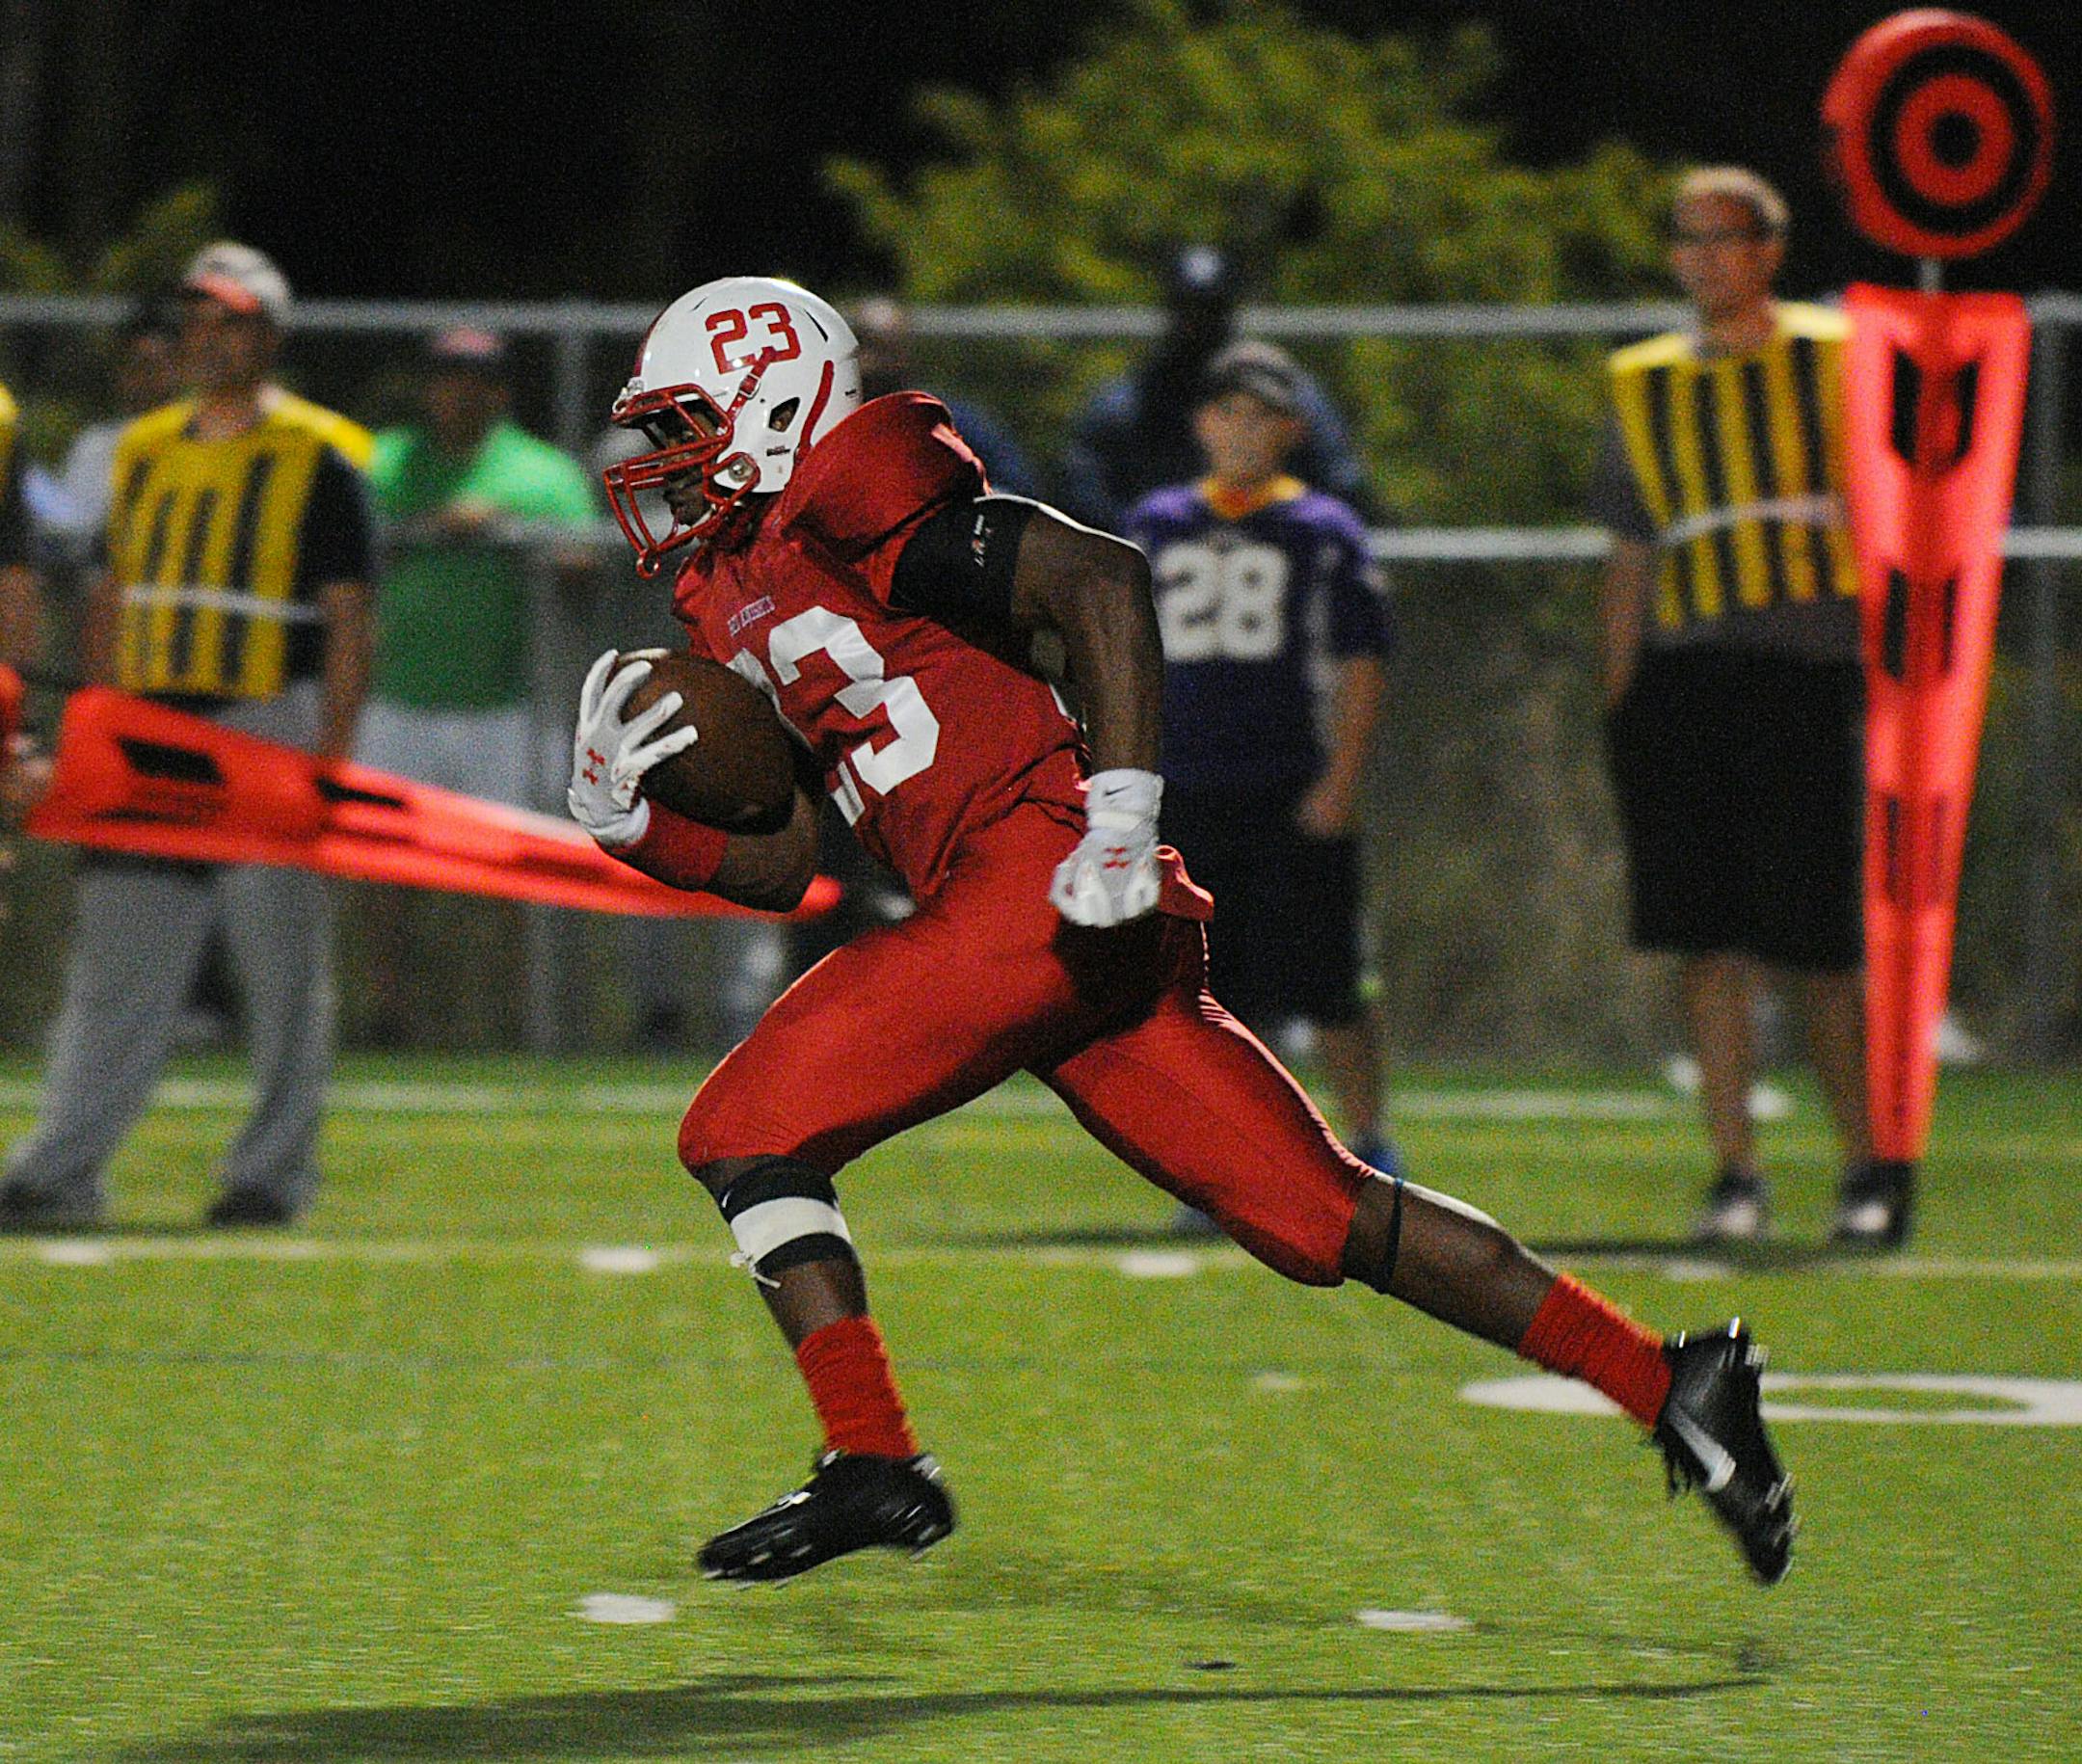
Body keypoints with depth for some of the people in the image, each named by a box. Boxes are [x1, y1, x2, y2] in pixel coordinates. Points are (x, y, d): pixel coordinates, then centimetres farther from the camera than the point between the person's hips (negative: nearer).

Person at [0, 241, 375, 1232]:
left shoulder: (319, 459, -3)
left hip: (271, 720, -5)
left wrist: (330, 758, -14)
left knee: (281, 962, 1)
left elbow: (348, 620, -6)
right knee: (115, 963, 2)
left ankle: (273, 1173, 9)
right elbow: (113, 600, 19)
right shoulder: (147, 452, 14)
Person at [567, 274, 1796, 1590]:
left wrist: (1120, 820, -19)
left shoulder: (849, 506, -3)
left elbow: (1101, 580, -13)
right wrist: (625, 817, 10)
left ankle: (874, 1464, -9)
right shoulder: (735, 601, 25)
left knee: (744, 1133, -7)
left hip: (1040, 884, -9)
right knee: (1320, 1212, 6)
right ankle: (1666, 1384, 5)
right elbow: (780, 862, 26)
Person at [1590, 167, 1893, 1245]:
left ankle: (1869, 1165, 10)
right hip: (1683, 672, 3)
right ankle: (1735, 1175, 3)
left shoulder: (1837, 360, 6)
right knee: (1709, 941, -2)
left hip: (1808, 671, -3)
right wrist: (1615, 700, 11)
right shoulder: (1644, 387, 16)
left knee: (1821, 947, -4)